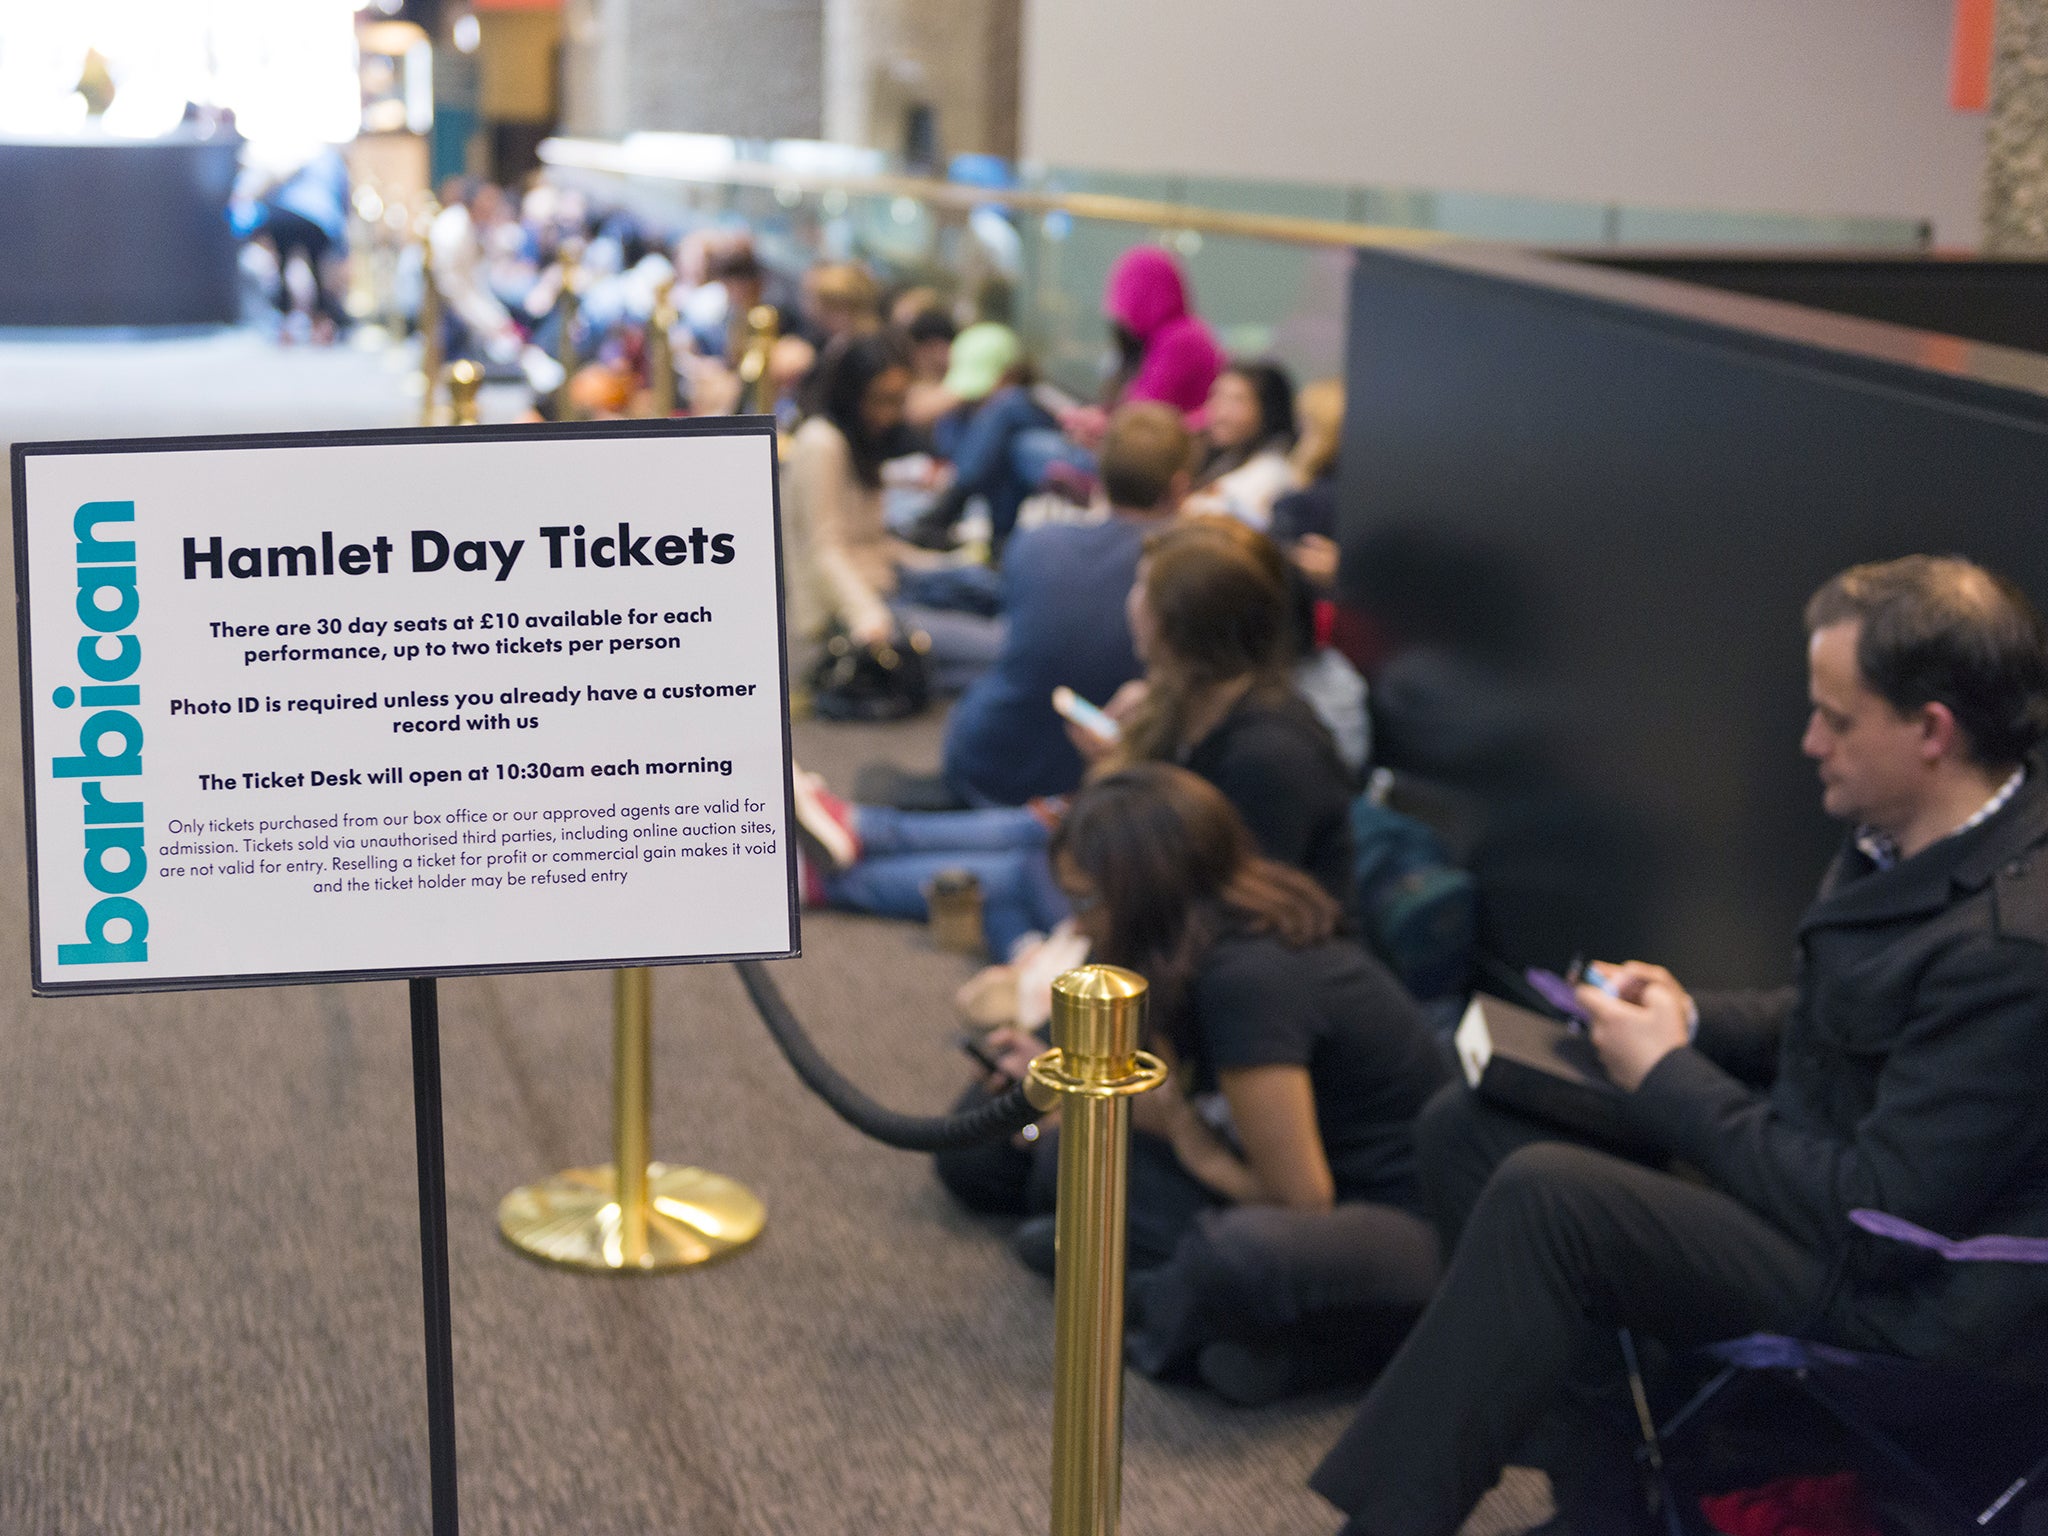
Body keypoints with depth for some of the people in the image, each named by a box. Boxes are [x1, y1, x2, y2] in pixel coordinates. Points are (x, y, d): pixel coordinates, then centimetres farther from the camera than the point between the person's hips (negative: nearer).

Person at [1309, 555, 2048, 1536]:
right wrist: (1692, 1018, 1)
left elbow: (1878, 1216, -26)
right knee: (1463, 1125, 2)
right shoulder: (1906, 843, 1)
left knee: (1546, 1196, -28)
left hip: (1908, 1298, -10)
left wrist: (1667, 1078, -16)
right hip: (1833, 1183, 10)